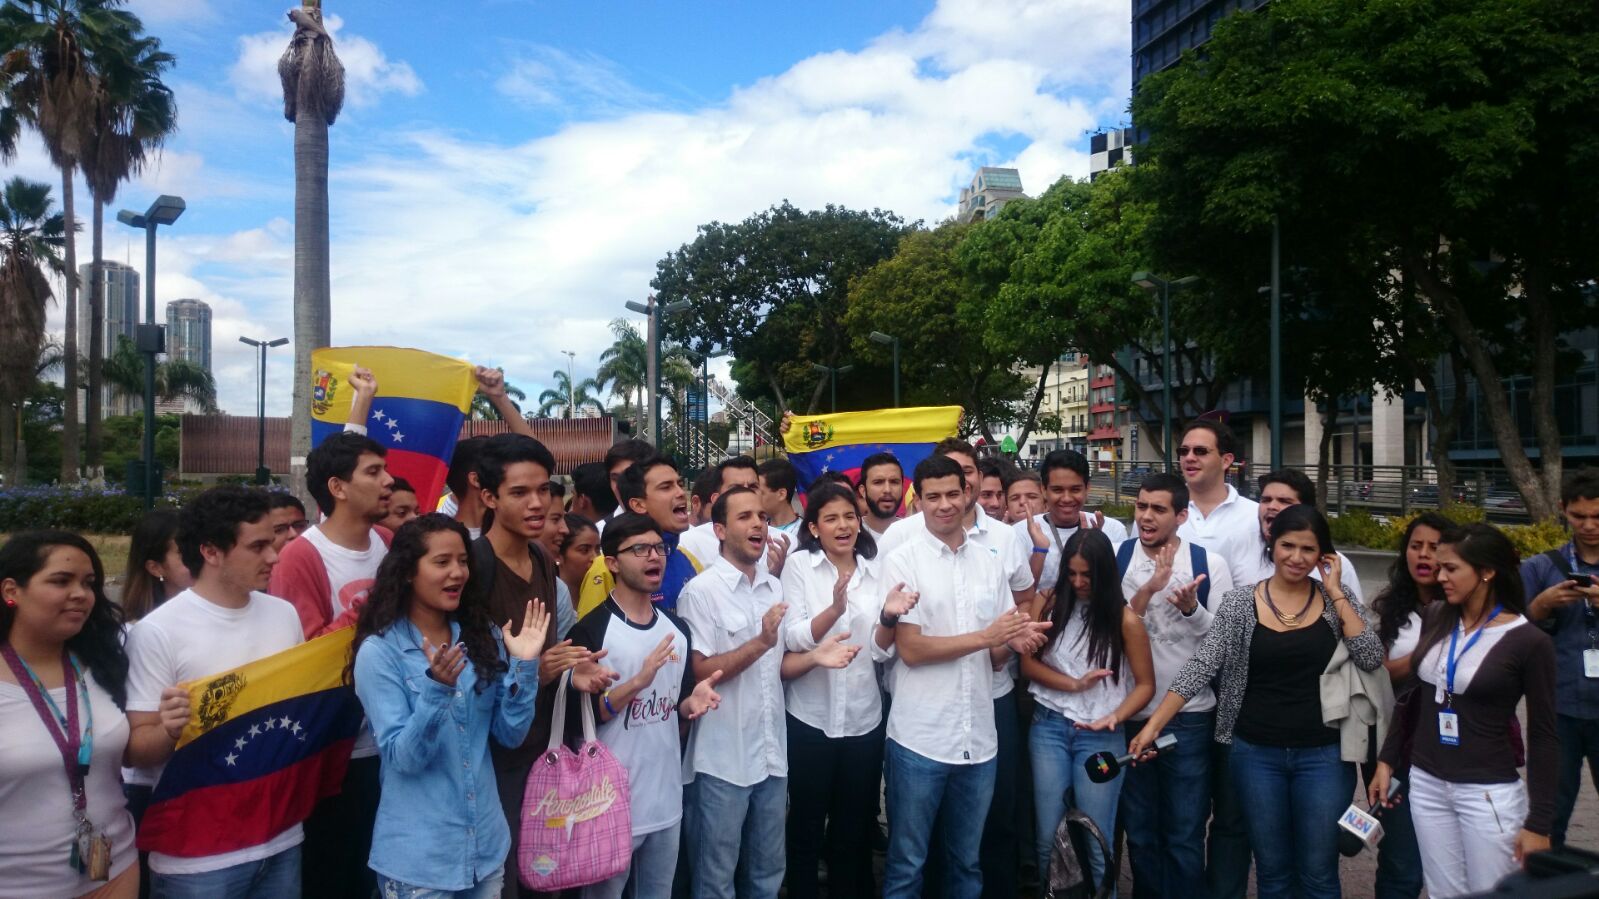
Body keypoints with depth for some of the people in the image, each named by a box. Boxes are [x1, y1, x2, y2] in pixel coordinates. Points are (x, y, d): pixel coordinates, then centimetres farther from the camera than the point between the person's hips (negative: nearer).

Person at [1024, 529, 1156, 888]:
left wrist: (1114, 717, -18)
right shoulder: (1052, 605, 1)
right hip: (1049, 726, 2)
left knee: (1094, 844, 3)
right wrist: (1074, 684, -12)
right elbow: (1028, 663, 1)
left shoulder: (1125, 620, -6)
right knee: (1047, 837, 7)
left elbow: (1145, 684, -2)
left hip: (1101, 735, -2)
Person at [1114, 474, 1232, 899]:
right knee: (1139, 830, 17)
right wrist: (1148, 589, -22)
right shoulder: (1115, 559, -4)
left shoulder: (1209, 563, -5)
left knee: (1185, 833, 10)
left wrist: (1192, 610, -23)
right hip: (1131, 714, 1)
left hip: (1190, 716, -1)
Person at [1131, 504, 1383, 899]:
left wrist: (1335, 593, -12)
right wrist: (1153, 725, -14)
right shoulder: (1240, 601, -3)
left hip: (1324, 754, 0)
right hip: (1256, 753, 0)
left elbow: (1371, 658, -12)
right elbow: (1200, 667, -7)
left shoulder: (1336, 598, 0)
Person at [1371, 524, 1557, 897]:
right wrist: (1388, 759, 12)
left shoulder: (1529, 641, -11)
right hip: (1426, 784, 5)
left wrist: (1539, 822, -8)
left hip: (1489, 793, -4)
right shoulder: (1434, 618, 2)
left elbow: (1543, 736, -7)